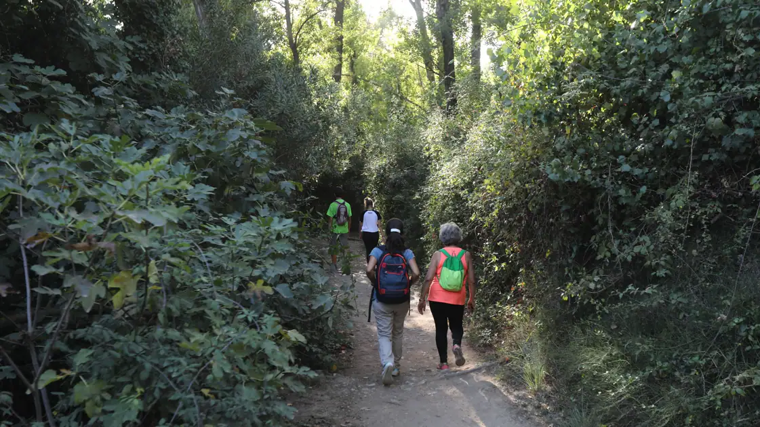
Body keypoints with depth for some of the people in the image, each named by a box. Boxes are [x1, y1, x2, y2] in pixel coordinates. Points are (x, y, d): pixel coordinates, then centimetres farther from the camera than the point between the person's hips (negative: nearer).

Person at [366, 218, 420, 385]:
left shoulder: (378, 251, -6)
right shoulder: (407, 252, -4)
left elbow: (369, 270, -20)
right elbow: (416, 273, -15)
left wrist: (375, 283, -1)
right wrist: (408, 284, 3)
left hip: (381, 301, -2)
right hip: (402, 301, 2)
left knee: (384, 334, 5)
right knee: (397, 333, 20)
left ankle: (387, 363, -20)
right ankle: (396, 366, 31)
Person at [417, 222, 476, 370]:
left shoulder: (438, 254, -6)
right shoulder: (466, 255, -2)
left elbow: (428, 278, -10)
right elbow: (471, 281, 0)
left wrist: (422, 299, -3)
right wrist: (472, 299, 12)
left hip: (437, 299, -1)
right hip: (457, 300, 1)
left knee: (441, 329, 12)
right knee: (456, 326, 20)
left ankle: (444, 362, 14)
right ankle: (457, 345, -10)